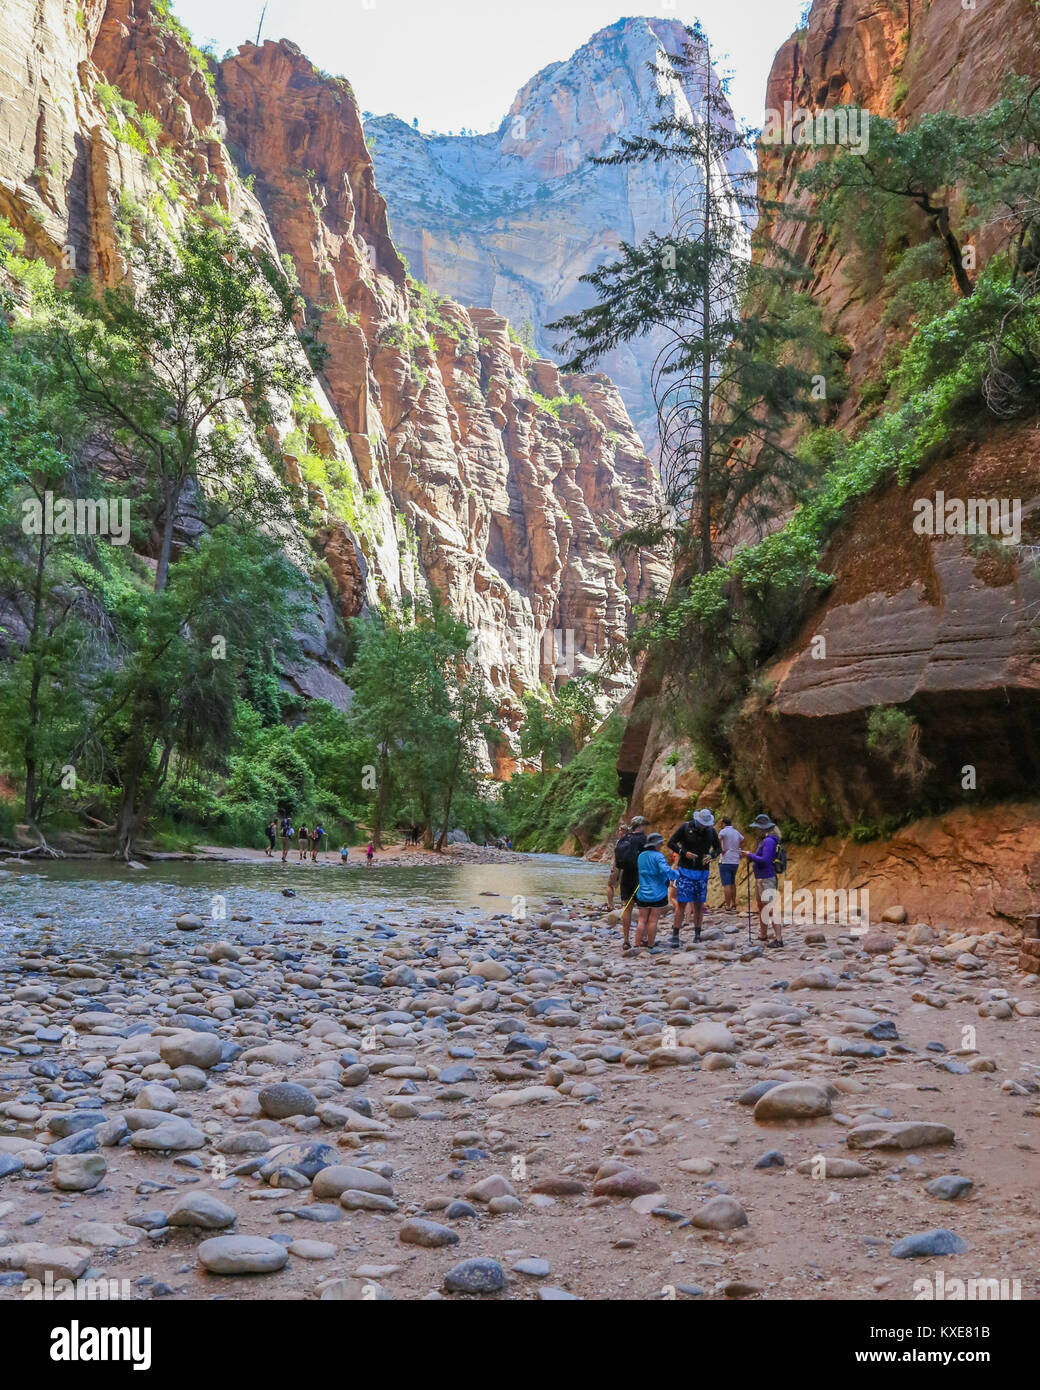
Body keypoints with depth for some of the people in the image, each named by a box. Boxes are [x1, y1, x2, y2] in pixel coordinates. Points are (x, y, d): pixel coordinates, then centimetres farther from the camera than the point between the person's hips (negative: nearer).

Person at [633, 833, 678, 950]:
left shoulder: (641, 856, 10)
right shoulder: (658, 856, -13)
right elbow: (665, 870, -27)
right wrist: (676, 874, -8)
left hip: (642, 893, 5)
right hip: (657, 894, -5)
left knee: (642, 920, 8)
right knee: (653, 920, 2)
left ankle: (637, 946, 5)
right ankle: (650, 947, 7)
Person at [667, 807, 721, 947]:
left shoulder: (711, 831, 3)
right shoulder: (685, 827, -6)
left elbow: (718, 848, 15)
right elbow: (671, 843, -2)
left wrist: (711, 856, -7)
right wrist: (684, 852, -16)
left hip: (702, 872, 3)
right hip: (685, 871, -3)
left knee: (699, 904, 6)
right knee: (681, 903, -7)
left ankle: (697, 935, 14)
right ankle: (675, 935, -4)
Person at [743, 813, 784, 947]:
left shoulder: (769, 841, -16)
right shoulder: (763, 840, 14)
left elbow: (765, 860, -23)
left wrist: (750, 855, -14)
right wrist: (751, 856, 4)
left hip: (767, 879, -11)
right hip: (760, 878, 11)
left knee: (771, 909, -12)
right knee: (761, 908, 20)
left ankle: (779, 939, -12)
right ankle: (763, 935, 32)